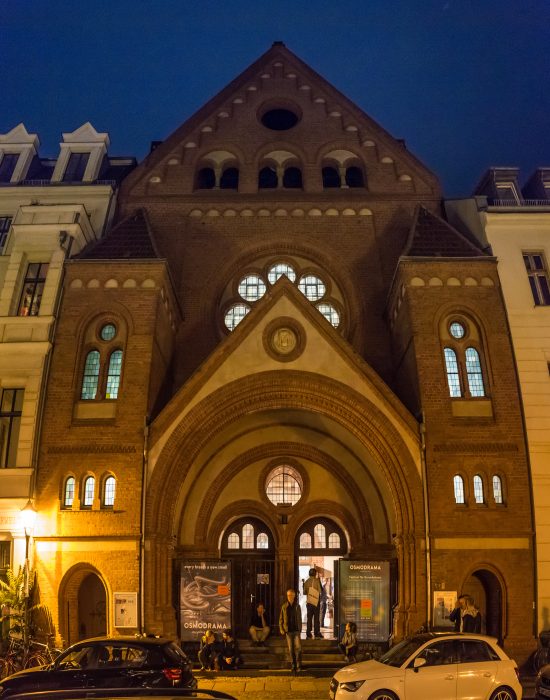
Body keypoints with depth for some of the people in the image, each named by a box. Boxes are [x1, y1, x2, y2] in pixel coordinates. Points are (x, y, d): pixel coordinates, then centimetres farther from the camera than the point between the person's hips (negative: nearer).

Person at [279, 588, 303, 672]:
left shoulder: (297, 606, 3)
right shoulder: (284, 606, 2)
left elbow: (300, 619, 9)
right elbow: (281, 619, 6)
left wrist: (300, 629, 5)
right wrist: (281, 630, -2)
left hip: (296, 630, 0)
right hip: (288, 631, 0)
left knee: (298, 647, -10)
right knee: (291, 649, 4)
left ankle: (298, 665, -2)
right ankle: (293, 665, 15)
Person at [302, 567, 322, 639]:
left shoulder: (306, 582, 2)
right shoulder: (316, 581, -10)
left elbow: (304, 592, 5)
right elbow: (320, 591, -10)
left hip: (309, 601, 3)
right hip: (316, 601, -3)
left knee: (309, 618, 7)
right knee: (316, 618, 3)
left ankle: (308, 634, 6)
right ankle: (317, 634, 3)